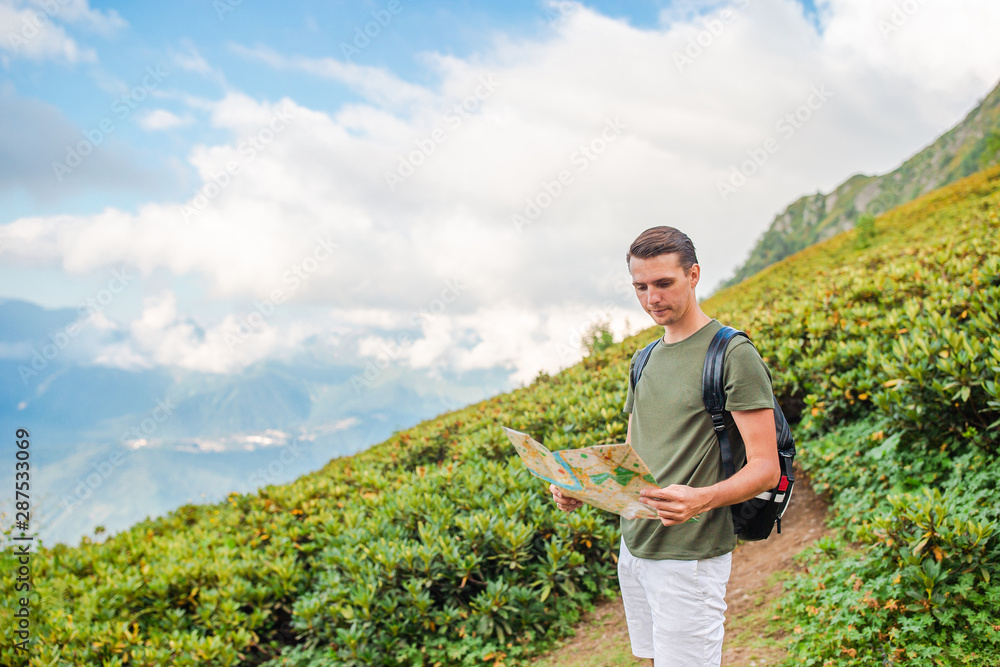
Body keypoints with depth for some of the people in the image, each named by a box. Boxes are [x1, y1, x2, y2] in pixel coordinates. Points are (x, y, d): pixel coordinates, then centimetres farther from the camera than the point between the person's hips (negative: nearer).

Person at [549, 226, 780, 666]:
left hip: (691, 559, -7)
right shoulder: (645, 361, 14)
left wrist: (702, 498, -32)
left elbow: (765, 468, -14)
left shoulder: (733, 355, -10)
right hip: (634, 549, 7)